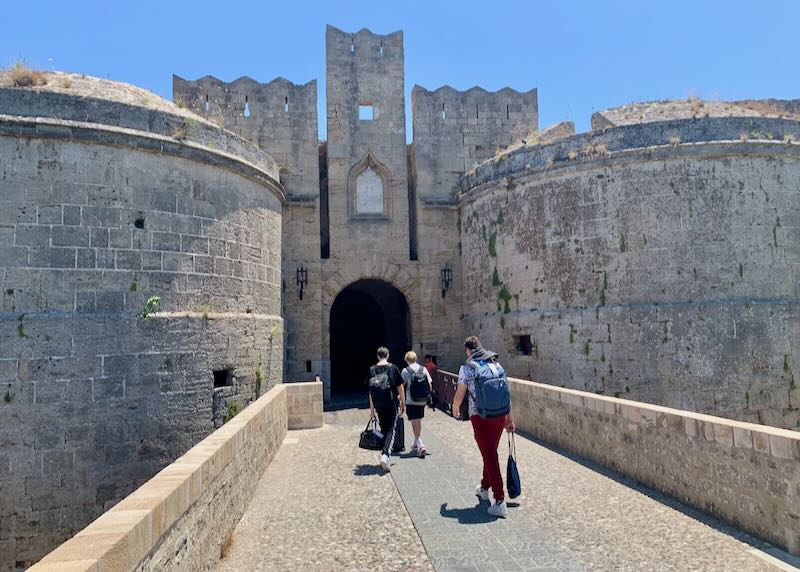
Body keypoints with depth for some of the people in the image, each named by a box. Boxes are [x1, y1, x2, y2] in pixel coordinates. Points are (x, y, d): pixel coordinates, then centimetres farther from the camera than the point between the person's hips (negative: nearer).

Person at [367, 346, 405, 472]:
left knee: (383, 429, 17)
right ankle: (385, 454, -19)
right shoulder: (393, 368, -2)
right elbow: (400, 388, 0)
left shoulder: (372, 370, 3)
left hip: (378, 405, 3)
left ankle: (386, 455, 23)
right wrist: (403, 404, 10)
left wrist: (372, 408, 13)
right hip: (392, 404, -3)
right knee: (391, 429, 0)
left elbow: (370, 391, 6)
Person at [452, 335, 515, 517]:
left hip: (480, 417, -5)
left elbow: (460, 394, -2)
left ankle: (500, 502, -5)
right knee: (491, 453, 21)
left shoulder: (467, 368, -5)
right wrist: (510, 419, 15)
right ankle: (484, 488, 40)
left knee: (489, 456, -1)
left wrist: (455, 409, 20)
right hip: (500, 415, 5)